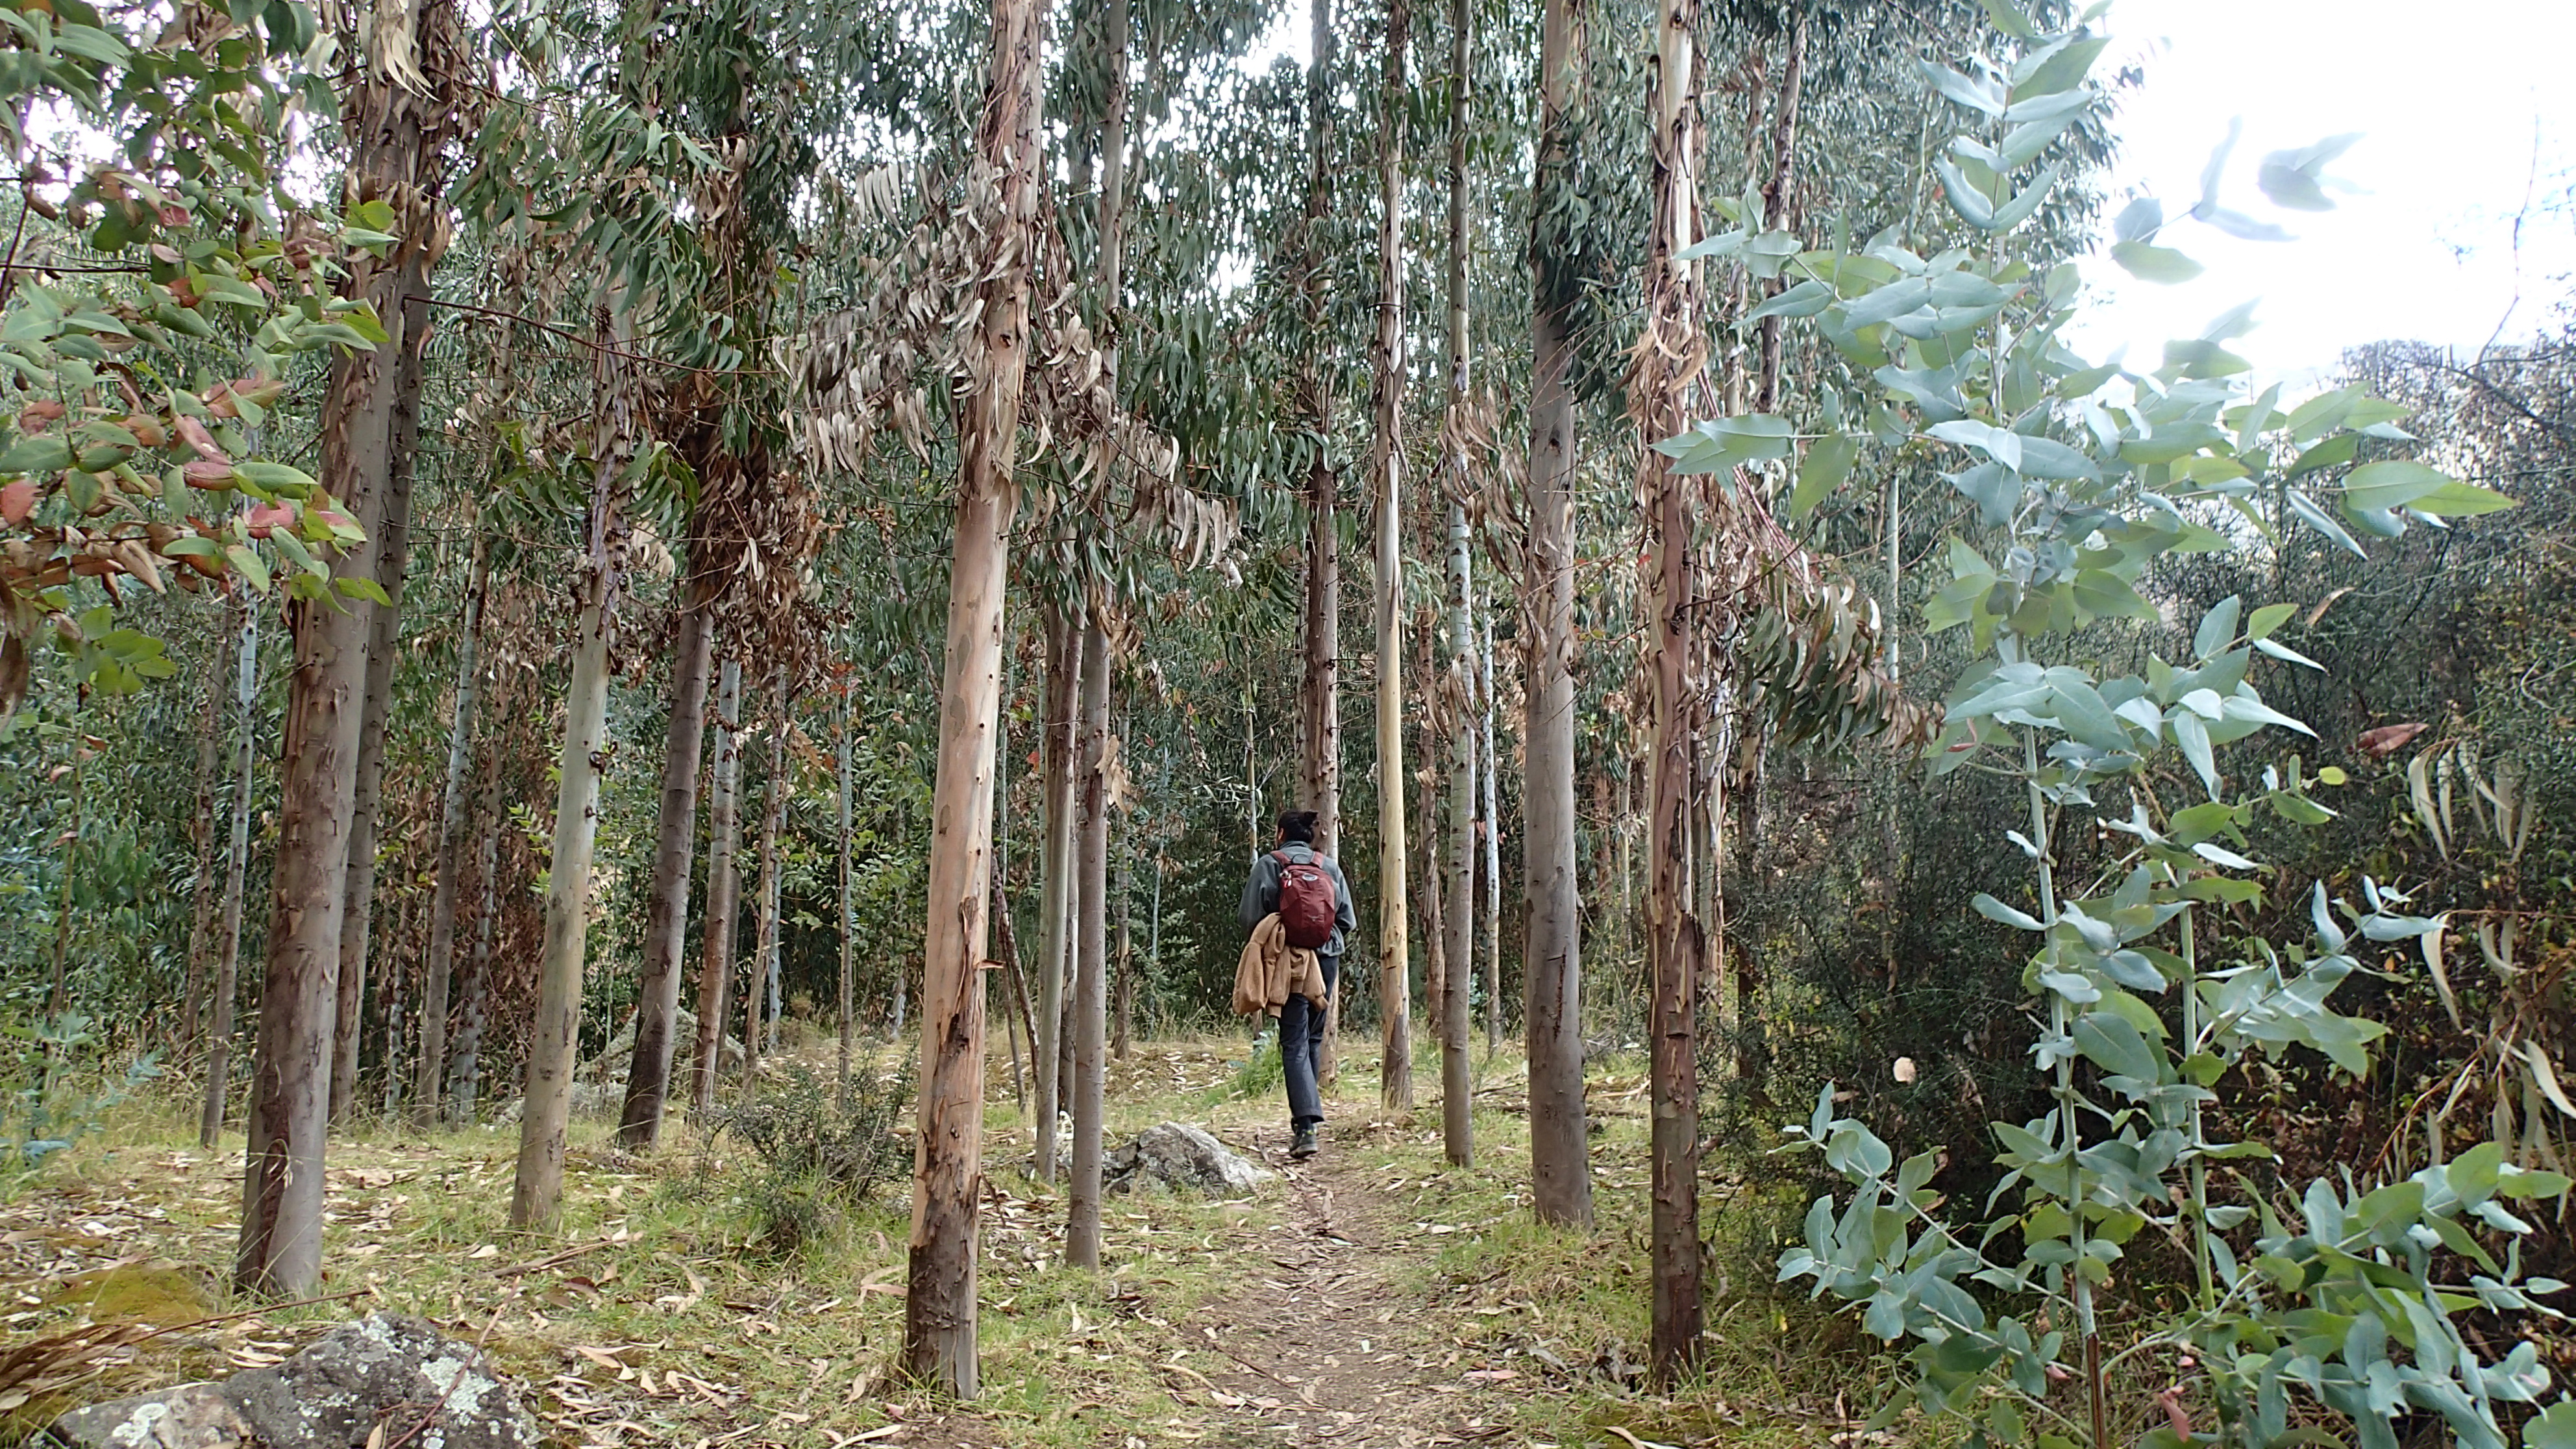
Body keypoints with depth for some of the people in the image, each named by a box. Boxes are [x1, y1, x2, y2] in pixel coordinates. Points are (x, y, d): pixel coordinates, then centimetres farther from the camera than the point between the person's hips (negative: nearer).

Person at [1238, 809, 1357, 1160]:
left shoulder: (1268, 864, -1)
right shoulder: (1330, 866, 8)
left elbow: (1251, 917, -4)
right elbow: (1348, 921, 9)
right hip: (1327, 959, 4)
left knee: (1294, 1043, -5)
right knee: (1314, 1038, 17)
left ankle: (1306, 1127, -18)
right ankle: (1305, 1115, 24)